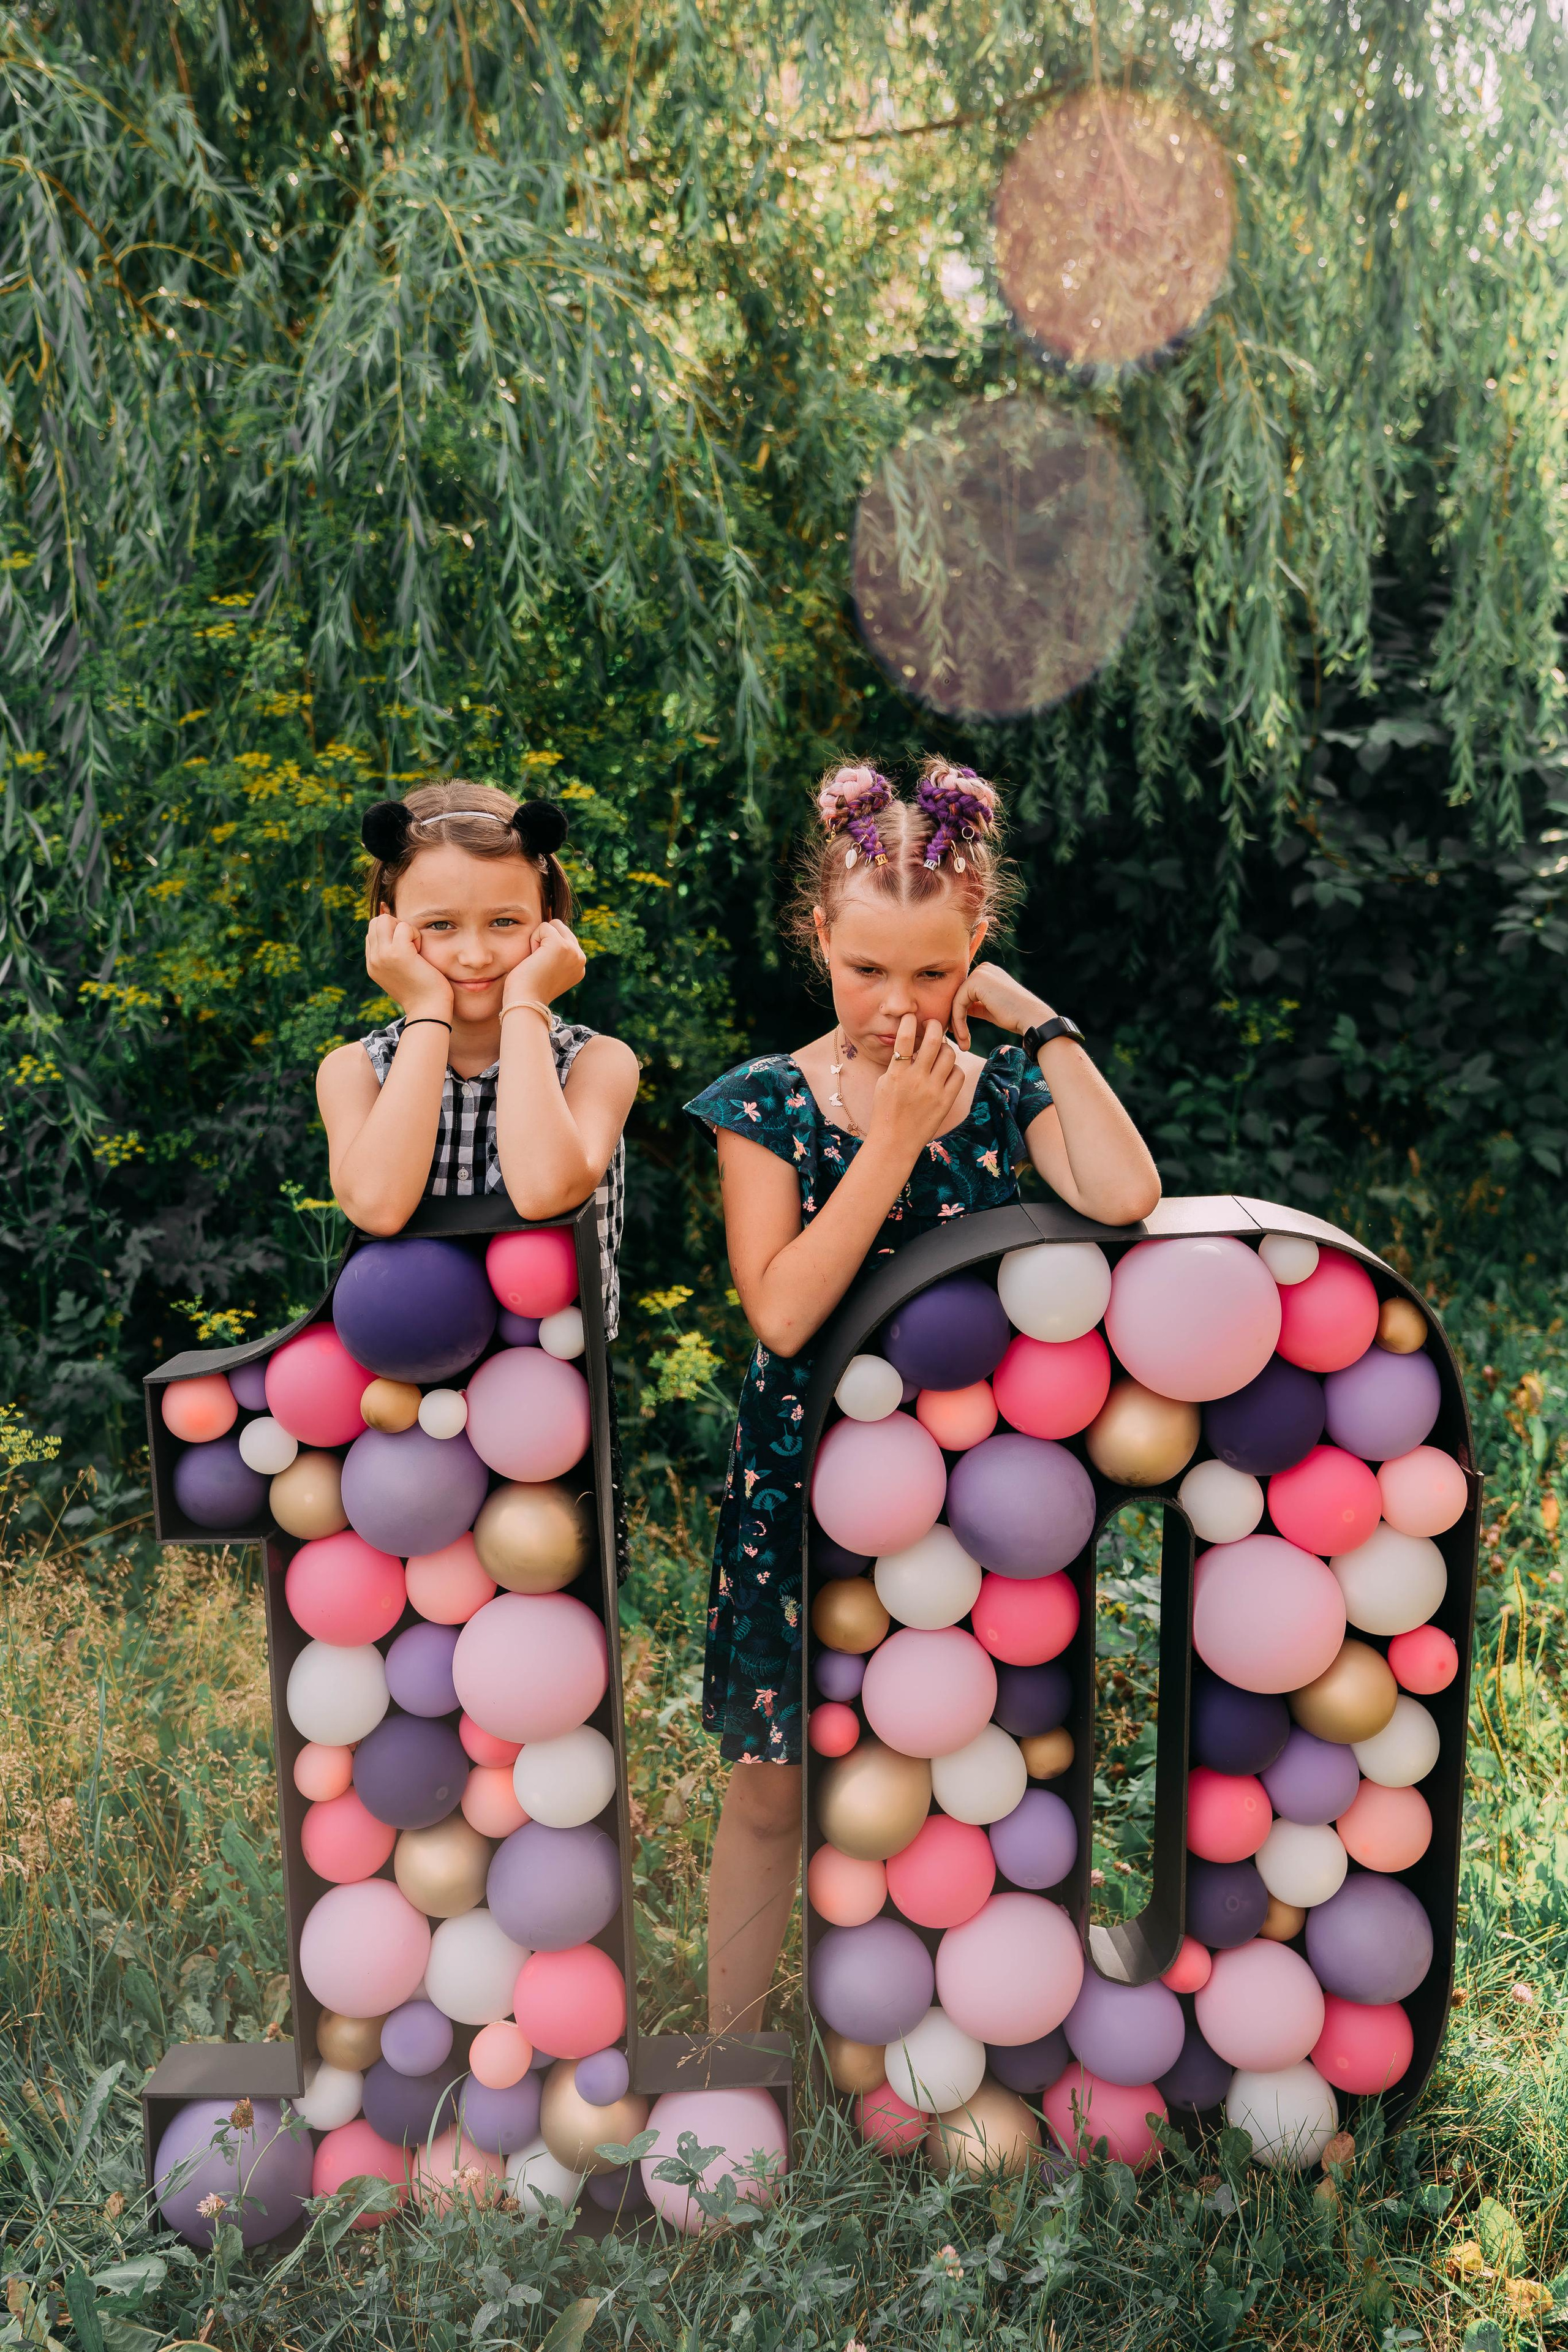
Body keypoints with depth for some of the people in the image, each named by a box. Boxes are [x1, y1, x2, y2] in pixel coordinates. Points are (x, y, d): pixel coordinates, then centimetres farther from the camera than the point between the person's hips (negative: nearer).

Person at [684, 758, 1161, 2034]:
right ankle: (731, 2046, 36)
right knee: (771, 1785, 13)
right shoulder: (766, 1101, -7)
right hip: (802, 1485, -1)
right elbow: (782, 1312, -18)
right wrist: (897, 1135, -21)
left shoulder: (1002, 1089, -2)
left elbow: (1125, 1198, -22)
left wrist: (1041, 1023, -16)